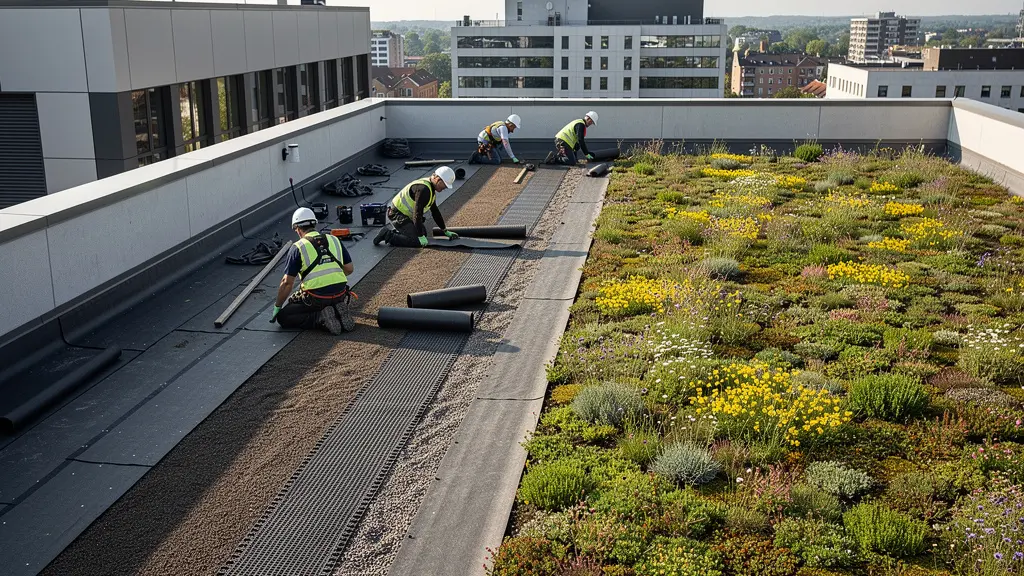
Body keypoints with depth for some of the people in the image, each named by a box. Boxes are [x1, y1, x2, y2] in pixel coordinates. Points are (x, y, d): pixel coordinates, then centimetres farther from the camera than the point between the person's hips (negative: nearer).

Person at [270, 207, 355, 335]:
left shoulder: (297, 248, -4)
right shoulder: (334, 240, 8)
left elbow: (287, 282, -3)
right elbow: (349, 268, 14)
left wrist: (277, 306, 9)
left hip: (315, 299, -5)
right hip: (340, 295, 5)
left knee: (282, 317, 9)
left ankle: (320, 317, -11)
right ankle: (339, 312, 4)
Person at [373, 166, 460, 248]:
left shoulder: (431, 189, 8)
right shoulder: (423, 189, -25)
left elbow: (435, 211, 18)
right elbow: (417, 213, -27)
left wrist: (446, 231, 20)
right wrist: (421, 237, -23)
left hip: (406, 214, 11)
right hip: (398, 215, -11)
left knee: (423, 233, 19)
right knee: (417, 242, -17)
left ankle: (391, 228, 18)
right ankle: (387, 235, -9)